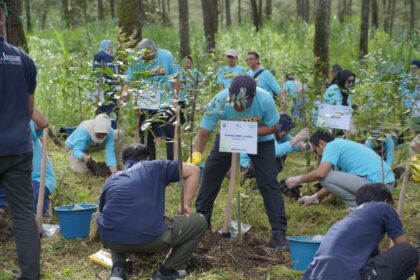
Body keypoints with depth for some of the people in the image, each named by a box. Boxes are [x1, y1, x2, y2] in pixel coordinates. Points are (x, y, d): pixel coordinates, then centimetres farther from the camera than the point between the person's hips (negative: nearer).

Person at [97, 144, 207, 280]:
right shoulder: (154, 167, 19)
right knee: (198, 222, 17)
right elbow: (193, 170, 17)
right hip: (149, 238, -4)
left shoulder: (111, 180, 27)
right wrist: (186, 204, 20)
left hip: (110, 239, 4)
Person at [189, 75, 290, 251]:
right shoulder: (219, 101, -33)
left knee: (268, 182, -13)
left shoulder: (265, 99, -35)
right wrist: (196, 154, -47)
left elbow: (272, 126, -20)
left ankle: (279, 233, -8)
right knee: (210, 174, -1)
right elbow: (203, 133, -29)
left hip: (260, 139, -2)